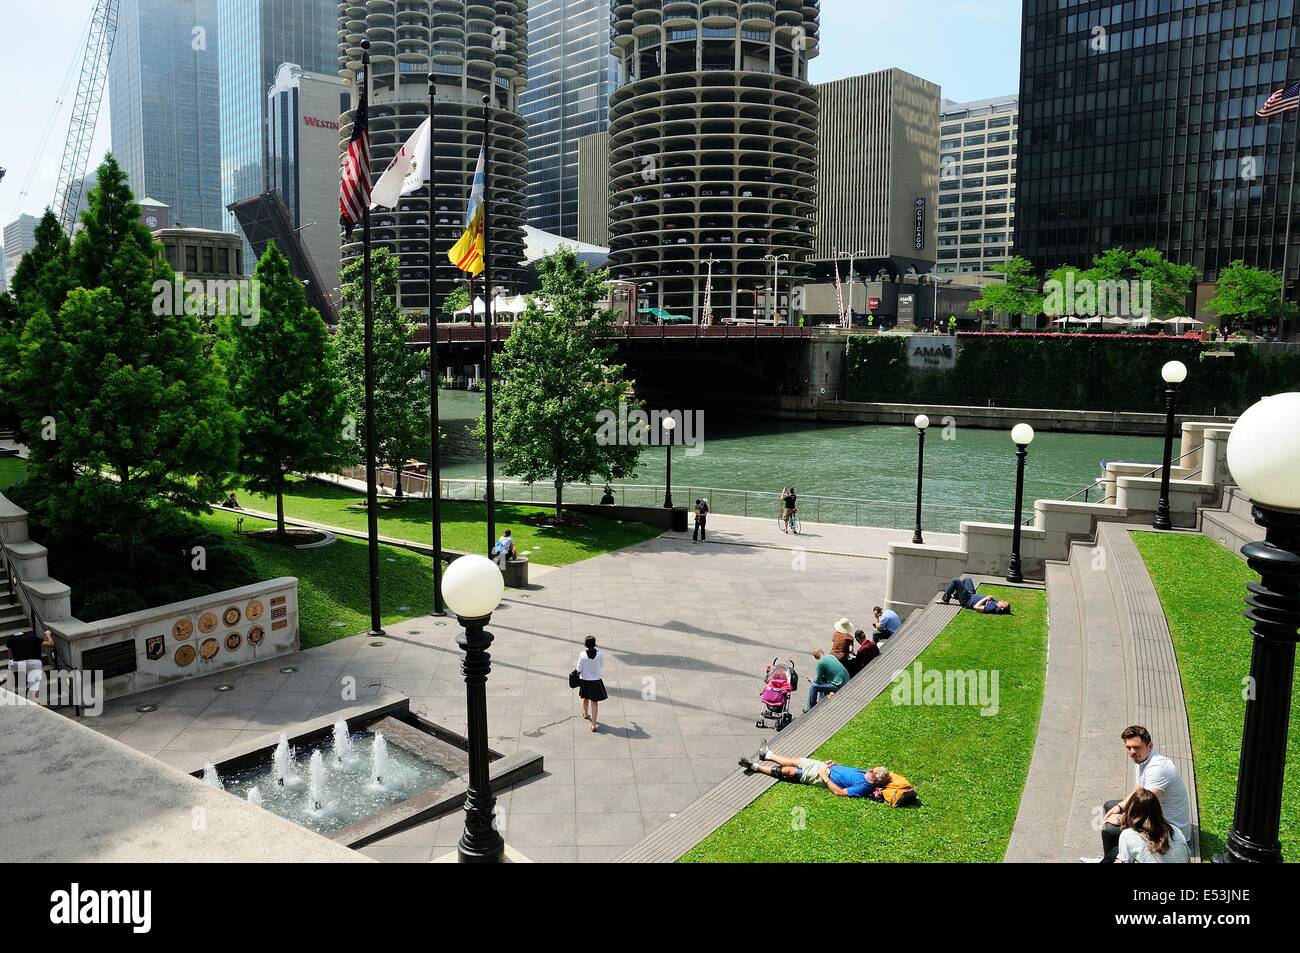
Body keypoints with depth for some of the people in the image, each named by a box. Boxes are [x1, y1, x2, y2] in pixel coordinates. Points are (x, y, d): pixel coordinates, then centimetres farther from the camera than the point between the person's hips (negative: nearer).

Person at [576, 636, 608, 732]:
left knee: (585, 699, 26)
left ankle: (586, 714, 52)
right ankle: (593, 724, 4)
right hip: (596, 680, -1)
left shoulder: (582, 654, -17)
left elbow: (579, 668, -10)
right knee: (594, 702, 6)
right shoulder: (600, 654, -17)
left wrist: (578, 672, 12)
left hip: (584, 680, 1)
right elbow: (602, 666, -3)